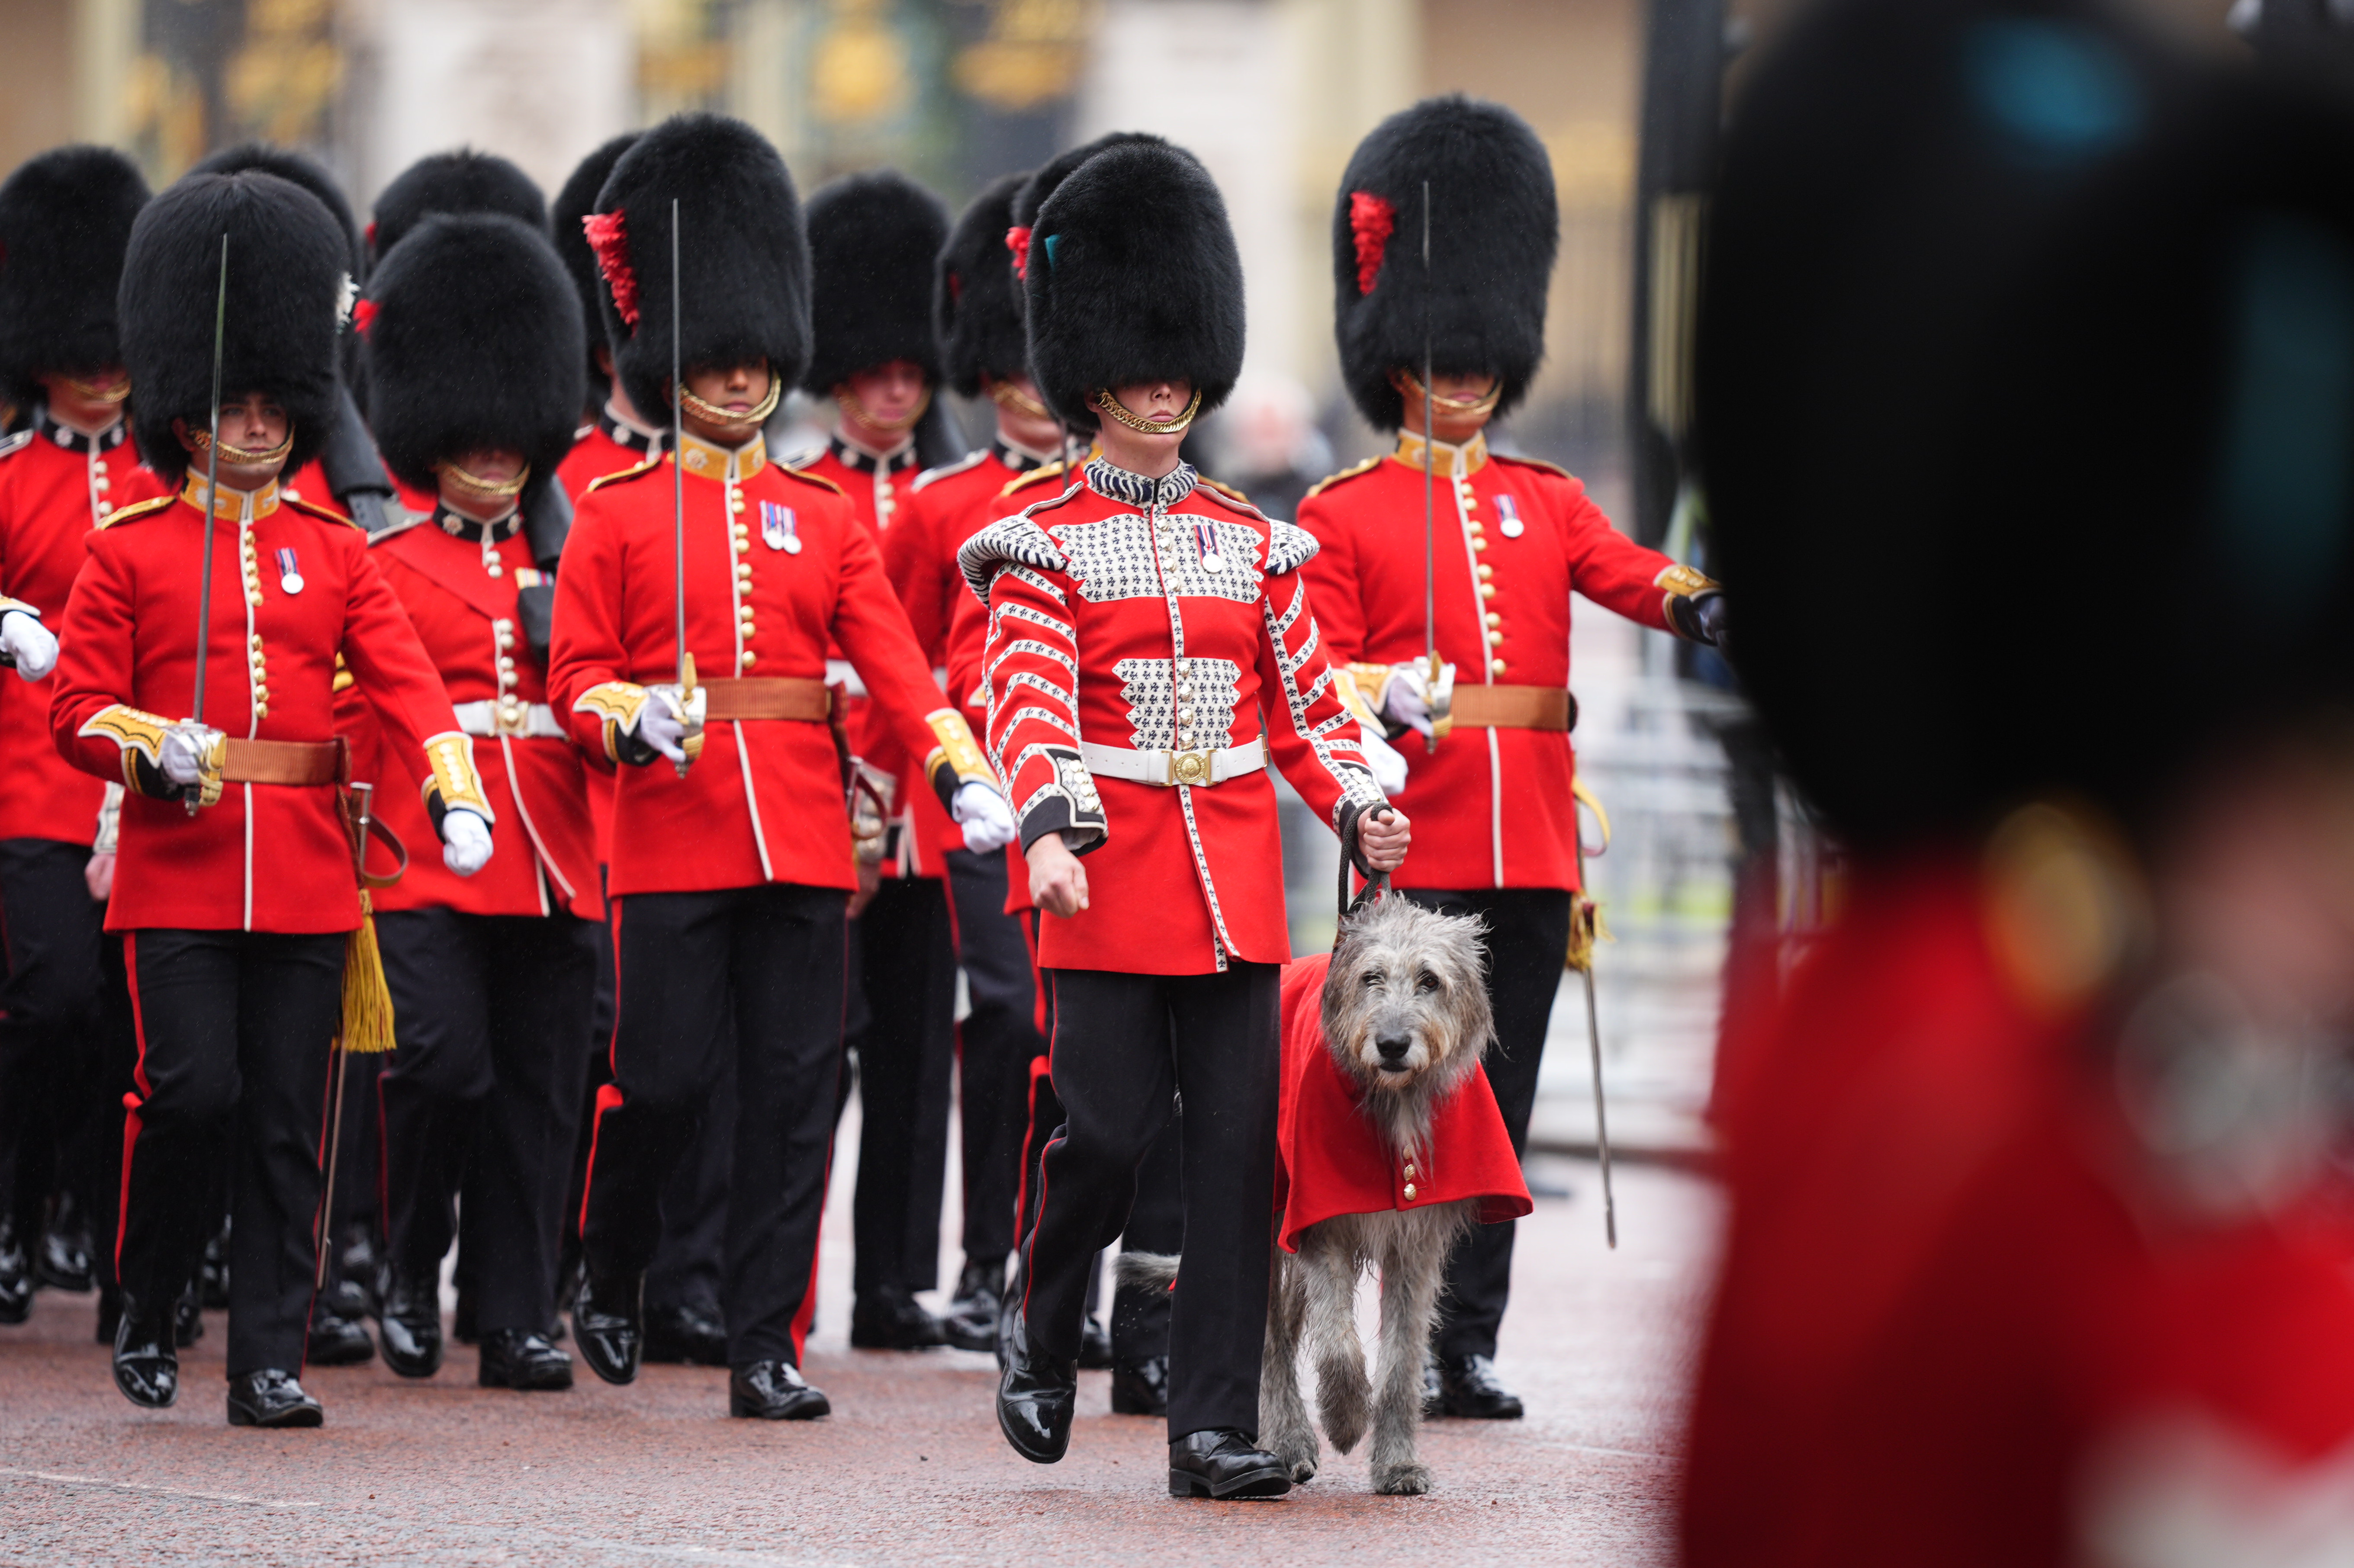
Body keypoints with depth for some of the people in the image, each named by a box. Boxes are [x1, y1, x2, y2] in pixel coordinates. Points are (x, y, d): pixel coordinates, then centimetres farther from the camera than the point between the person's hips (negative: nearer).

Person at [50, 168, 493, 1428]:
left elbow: (404, 679, -1)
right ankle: (145, 1310, 10)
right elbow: (78, 706, 2)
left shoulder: (333, 554, 11)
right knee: (193, 1091, -12)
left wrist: (454, 788, -19)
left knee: (287, 1123, 1)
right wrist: (150, 748, -19)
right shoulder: (128, 553, 4)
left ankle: (268, 1361, 4)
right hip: (179, 867, -3)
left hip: (309, 880, 3)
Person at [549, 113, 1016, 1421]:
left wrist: (962, 771, -13)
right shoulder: (618, 514, 4)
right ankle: (610, 1275, 24)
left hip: (805, 836, 3)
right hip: (674, 831, -3)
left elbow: (894, 659, 2)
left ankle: (768, 1348, 4)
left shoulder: (824, 519, 11)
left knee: (797, 1091, 0)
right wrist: (633, 722, -19)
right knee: (665, 1079, -4)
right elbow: (578, 674, 3)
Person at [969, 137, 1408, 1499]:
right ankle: (1043, 1342, 21)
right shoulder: (1044, 547, 1)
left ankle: (1216, 1427, 0)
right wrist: (1050, 826, -28)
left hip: (1236, 877, 4)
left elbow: (1308, 702, 15)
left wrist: (1360, 804, -4)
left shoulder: (1255, 546, 14)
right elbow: (1028, 700, -11)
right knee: (1110, 1130, -8)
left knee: (1240, 1143, -2)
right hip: (1114, 875, -4)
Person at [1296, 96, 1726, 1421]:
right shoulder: (1343, 514, 4)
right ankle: (1412, 1339, 0)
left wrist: (1707, 602, -24)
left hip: (1530, 845, 4)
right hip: (1416, 841, -4)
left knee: (1503, 1096, 5)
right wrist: (1381, 701, -23)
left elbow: (1634, 576, -2)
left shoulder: (1548, 503, 15)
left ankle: (1472, 1344, 9)